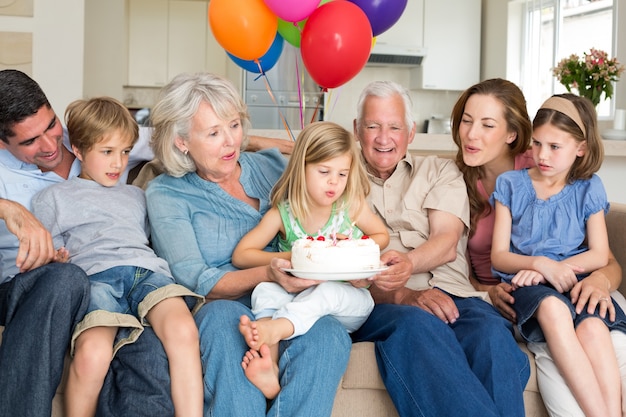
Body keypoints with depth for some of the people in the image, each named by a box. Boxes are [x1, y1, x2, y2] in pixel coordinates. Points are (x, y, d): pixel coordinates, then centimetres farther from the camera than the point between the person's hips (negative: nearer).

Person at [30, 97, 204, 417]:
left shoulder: (136, 196, 38)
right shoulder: (53, 198, 26)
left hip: (148, 270, 3)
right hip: (95, 275, -3)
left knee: (183, 331, -33)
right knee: (93, 353, -36)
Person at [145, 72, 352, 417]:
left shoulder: (271, 166, 16)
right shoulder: (166, 194, 6)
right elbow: (195, 281, -6)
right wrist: (268, 275, -23)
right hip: (224, 308, -2)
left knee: (329, 335, -31)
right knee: (223, 317, -37)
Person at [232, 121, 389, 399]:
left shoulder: (351, 205, -2)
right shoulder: (282, 213, -3)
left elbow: (382, 236, 15)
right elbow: (240, 255, -4)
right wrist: (288, 259, -16)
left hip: (348, 300, -1)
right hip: (299, 296, 2)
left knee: (328, 291, -35)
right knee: (265, 289, -27)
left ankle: (272, 329, -58)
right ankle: (268, 362, -45)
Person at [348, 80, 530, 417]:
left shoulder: (440, 172, 24)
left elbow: (447, 243, 5)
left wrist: (409, 262, -20)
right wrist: (401, 296, -16)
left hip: (448, 291, 2)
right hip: (379, 303, -1)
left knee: (491, 331, -35)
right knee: (417, 324, -38)